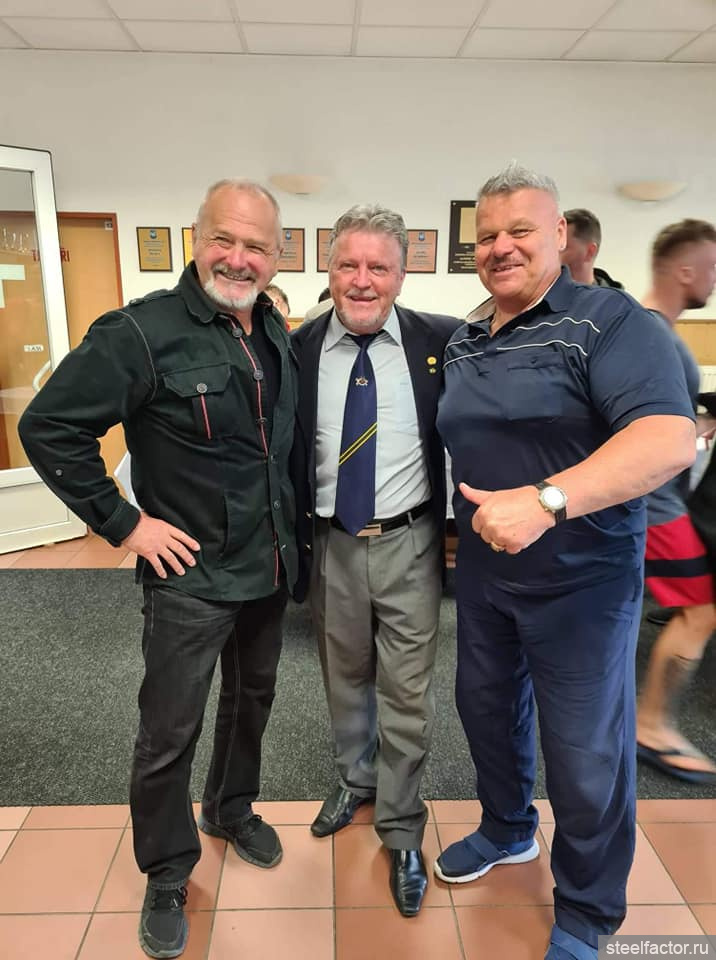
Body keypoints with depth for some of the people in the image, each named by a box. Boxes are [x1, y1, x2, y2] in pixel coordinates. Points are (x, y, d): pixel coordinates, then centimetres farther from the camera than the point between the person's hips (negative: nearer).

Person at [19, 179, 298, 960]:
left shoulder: (276, 334, 4)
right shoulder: (142, 332, -18)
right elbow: (48, 427, -17)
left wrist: (287, 523, 11)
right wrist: (123, 522, -16)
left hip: (270, 567, 7)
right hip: (190, 574, -6)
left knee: (252, 699, 23)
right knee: (169, 734, 7)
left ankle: (232, 810, 49)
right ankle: (166, 877, 33)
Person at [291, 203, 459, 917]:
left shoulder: (440, 342, -7)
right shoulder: (299, 349, -3)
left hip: (408, 545, -2)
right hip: (330, 545, 2)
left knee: (406, 693, 8)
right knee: (344, 678, 21)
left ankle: (401, 830, 31)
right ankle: (355, 780, 49)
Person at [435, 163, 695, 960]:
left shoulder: (610, 320, -14)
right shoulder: (463, 344, 8)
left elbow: (669, 437, -27)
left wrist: (547, 499, -36)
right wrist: (465, 518, 8)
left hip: (582, 578, -6)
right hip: (481, 570, 7)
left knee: (585, 751, 7)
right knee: (486, 705, 22)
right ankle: (507, 830, 50)